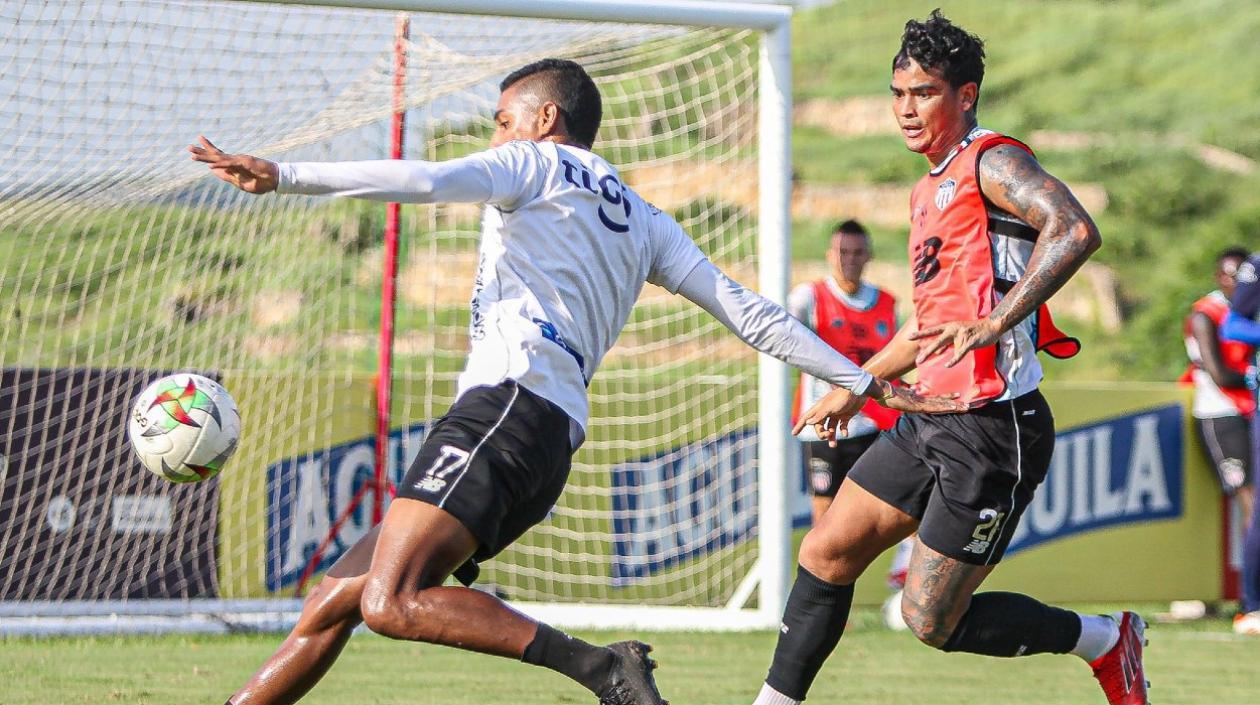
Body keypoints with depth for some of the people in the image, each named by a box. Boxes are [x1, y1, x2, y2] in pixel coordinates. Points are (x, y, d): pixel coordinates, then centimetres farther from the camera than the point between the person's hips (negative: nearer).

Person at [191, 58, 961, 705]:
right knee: (335, 599, 9)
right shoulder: (644, 223, 28)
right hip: (556, 438, 9)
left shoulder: (536, 163, 8)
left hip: (507, 406, -9)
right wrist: (868, 383, 26)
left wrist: (284, 176, -15)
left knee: (391, 603, -25)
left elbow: (427, 181, -10)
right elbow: (751, 314, 23)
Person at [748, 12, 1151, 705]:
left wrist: (995, 323, -38)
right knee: (825, 554, 8)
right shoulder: (928, 192, 19)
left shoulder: (992, 161, -10)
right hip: (931, 416, 9)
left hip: (993, 427, -9)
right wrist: (855, 387, 37)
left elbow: (1075, 229, -30)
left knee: (930, 619, -6)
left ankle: (1105, 639, 12)